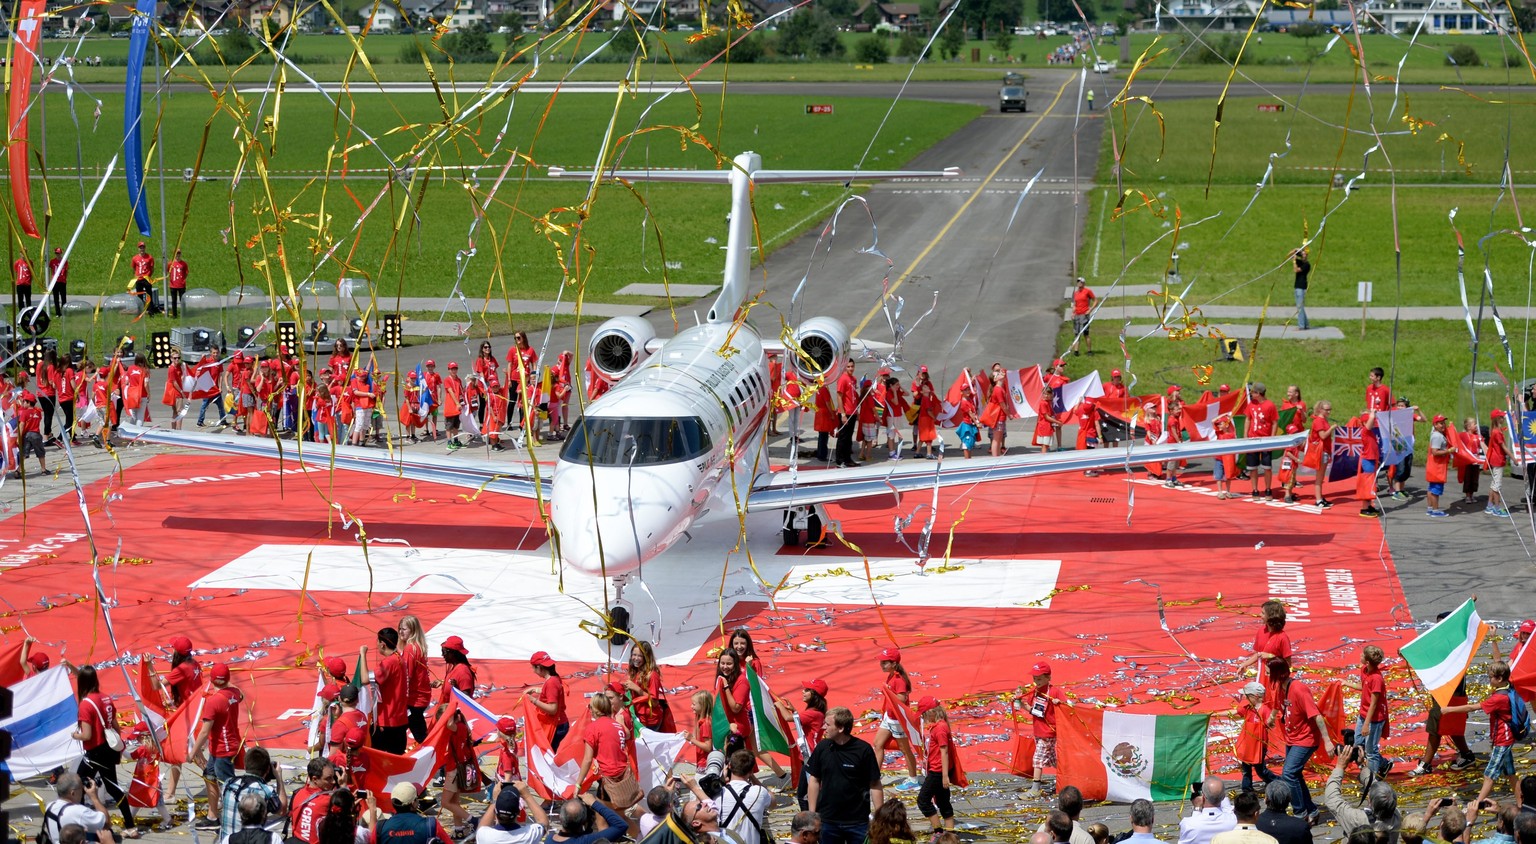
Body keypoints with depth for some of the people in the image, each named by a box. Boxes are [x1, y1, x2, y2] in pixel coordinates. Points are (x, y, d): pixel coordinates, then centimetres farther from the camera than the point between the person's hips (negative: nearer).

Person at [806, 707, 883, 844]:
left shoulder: (863, 750, -11)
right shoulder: (822, 748, -2)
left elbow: (875, 785, -7)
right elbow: (814, 781, 7)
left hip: (858, 822, -3)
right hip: (827, 821, 3)